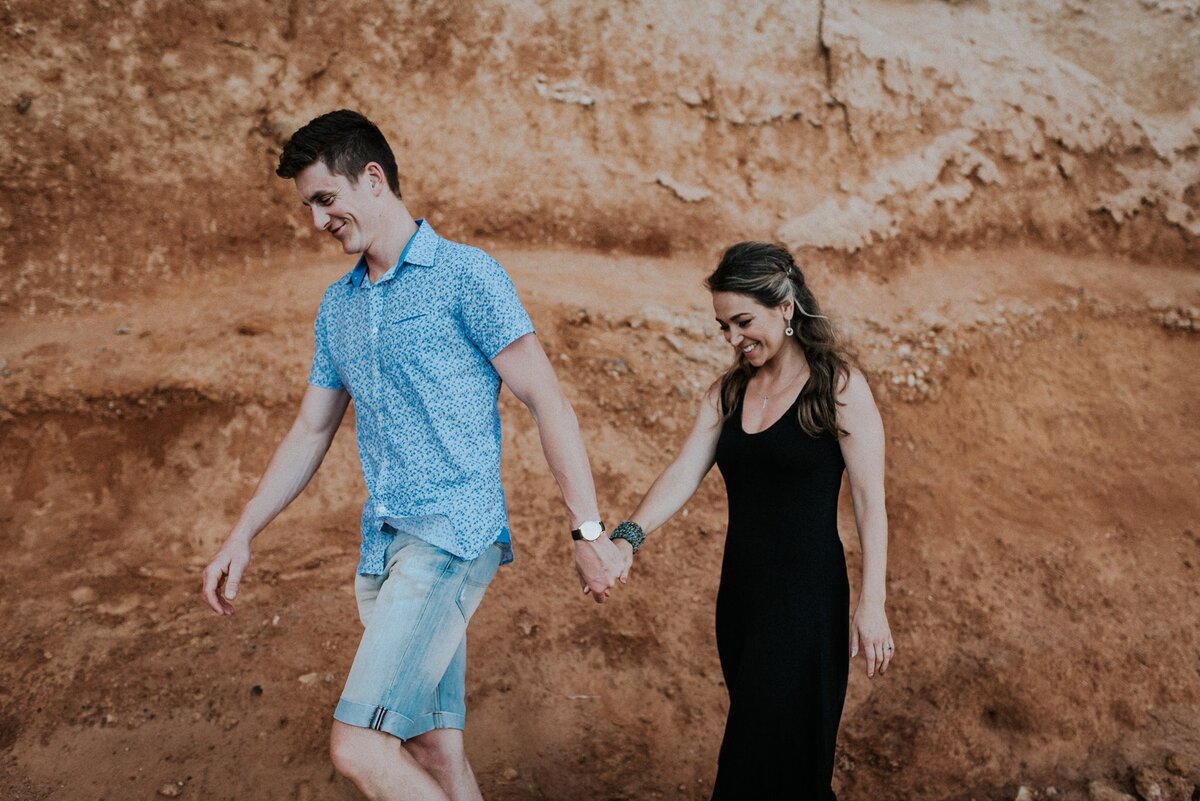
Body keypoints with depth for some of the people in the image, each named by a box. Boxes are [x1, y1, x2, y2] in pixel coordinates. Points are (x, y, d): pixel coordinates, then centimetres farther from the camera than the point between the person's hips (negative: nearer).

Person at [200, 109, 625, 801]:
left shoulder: (465, 276, -5)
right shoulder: (337, 306, 17)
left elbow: (547, 400, -7)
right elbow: (311, 433, 23)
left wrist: (590, 531, -12)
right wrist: (241, 540, 18)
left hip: (454, 535, -7)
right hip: (384, 547, 7)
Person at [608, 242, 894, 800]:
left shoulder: (838, 386, -7)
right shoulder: (726, 394, 9)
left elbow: (870, 501, -9)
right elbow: (684, 474, -2)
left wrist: (871, 604, -14)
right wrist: (627, 537, -18)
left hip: (807, 595, -6)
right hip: (739, 592, 6)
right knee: (752, 745, 14)